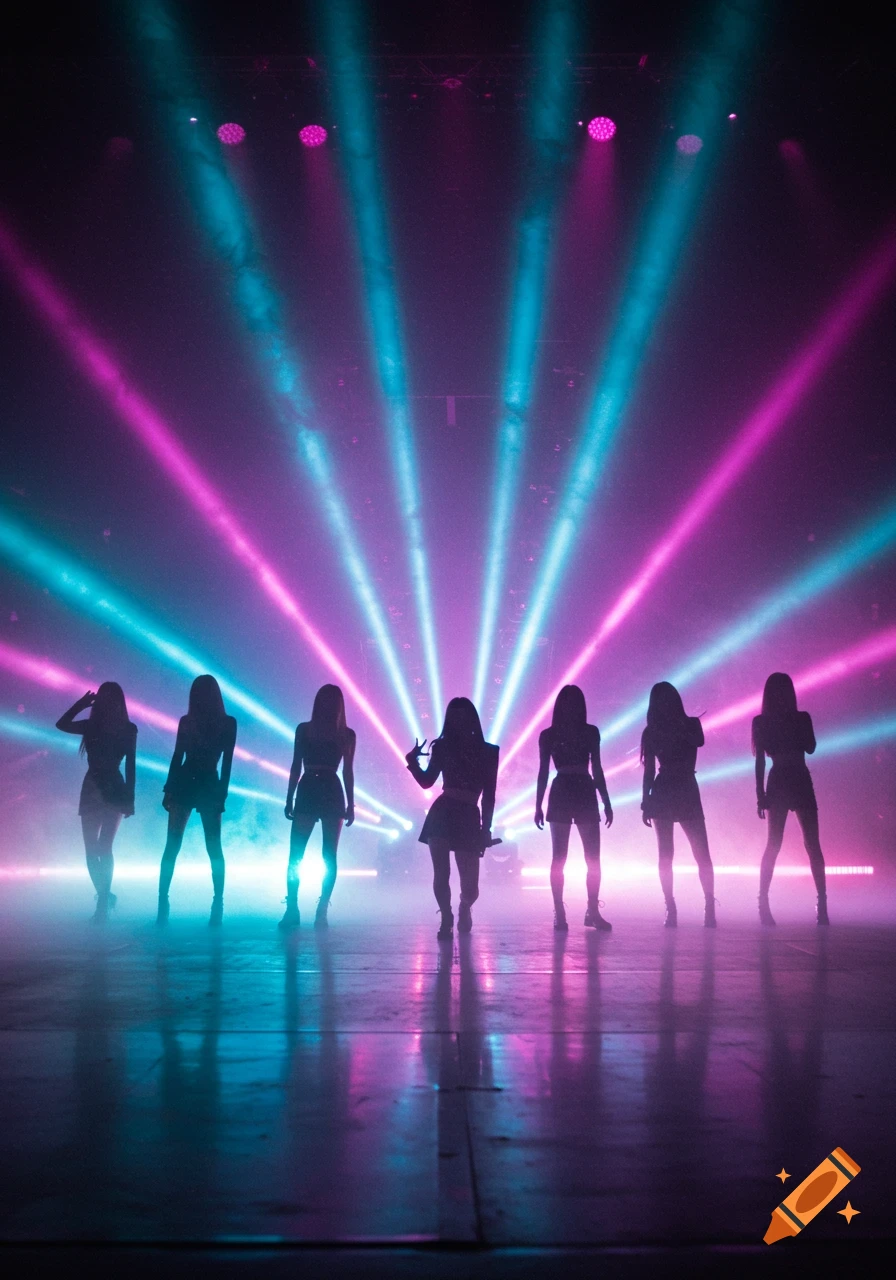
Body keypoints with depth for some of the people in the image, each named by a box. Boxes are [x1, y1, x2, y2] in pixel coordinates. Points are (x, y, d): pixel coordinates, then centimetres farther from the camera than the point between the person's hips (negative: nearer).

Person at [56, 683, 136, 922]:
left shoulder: (128, 729, -1)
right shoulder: (91, 726, 7)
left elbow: (130, 765, -1)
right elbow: (62, 724, 10)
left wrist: (129, 797, -6)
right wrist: (82, 704, 4)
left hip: (114, 790, -4)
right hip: (92, 790, 4)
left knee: (103, 847, -11)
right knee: (92, 849, 3)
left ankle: (103, 899, -10)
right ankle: (105, 897, 16)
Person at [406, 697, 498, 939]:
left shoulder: (488, 752, 7)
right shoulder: (443, 747, 8)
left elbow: (489, 795, 7)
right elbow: (426, 781, 7)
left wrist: (486, 828, 3)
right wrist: (412, 760, -10)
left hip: (469, 818, 0)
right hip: (441, 814, 0)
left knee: (470, 881, 2)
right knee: (441, 873, -8)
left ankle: (465, 909, 35)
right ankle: (446, 919, 10)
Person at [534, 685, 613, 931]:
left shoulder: (591, 732, 9)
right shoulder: (548, 735, 4)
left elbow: (597, 769, 12)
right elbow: (543, 771, 5)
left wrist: (606, 802, 8)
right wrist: (538, 805, 0)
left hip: (586, 793, 2)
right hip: (560, 794, -2)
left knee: (593, 857, -1)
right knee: (559, 857, -2)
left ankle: (593, 911, 7)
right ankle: (559, 913, 0)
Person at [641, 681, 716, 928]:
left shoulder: (691, 724, 5)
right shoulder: (652, 731, 5)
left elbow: (699, 741, -16)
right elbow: (649, 770, 5)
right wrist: (645, 802, 1)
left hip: (687, 792, 0)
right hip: (662, 794, 0)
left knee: (702, 854, -7)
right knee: (665, 854, -1)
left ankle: (710, 906, -7)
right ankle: (670, 908, 1)